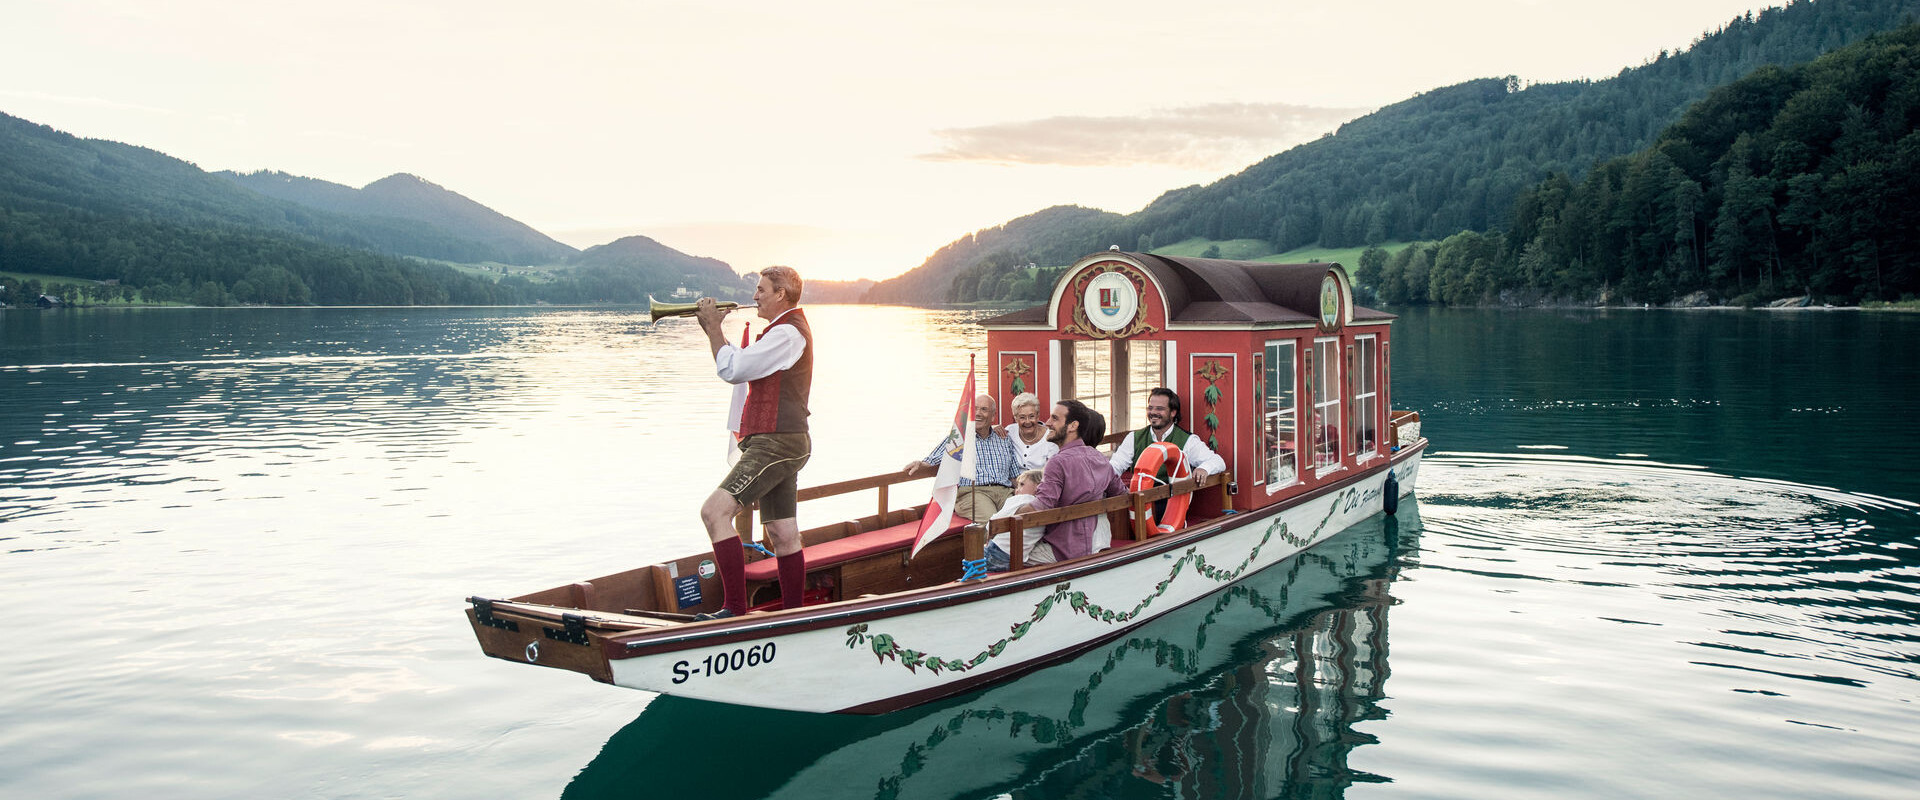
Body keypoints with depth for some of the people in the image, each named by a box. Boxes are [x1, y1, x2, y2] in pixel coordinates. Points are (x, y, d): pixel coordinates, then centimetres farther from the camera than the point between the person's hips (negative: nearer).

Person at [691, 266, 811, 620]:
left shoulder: (787, 332, -13)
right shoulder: (789, 329, 22)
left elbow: (732, 370, -17)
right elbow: (739, 369, 25)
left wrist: (713, 327, -5)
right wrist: (715, 328, 15)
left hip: (776, 442, -11)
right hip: (782, 443, 11)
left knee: (715, 510, -20)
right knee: (783, 534, 12)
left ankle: (735, 608, -23)